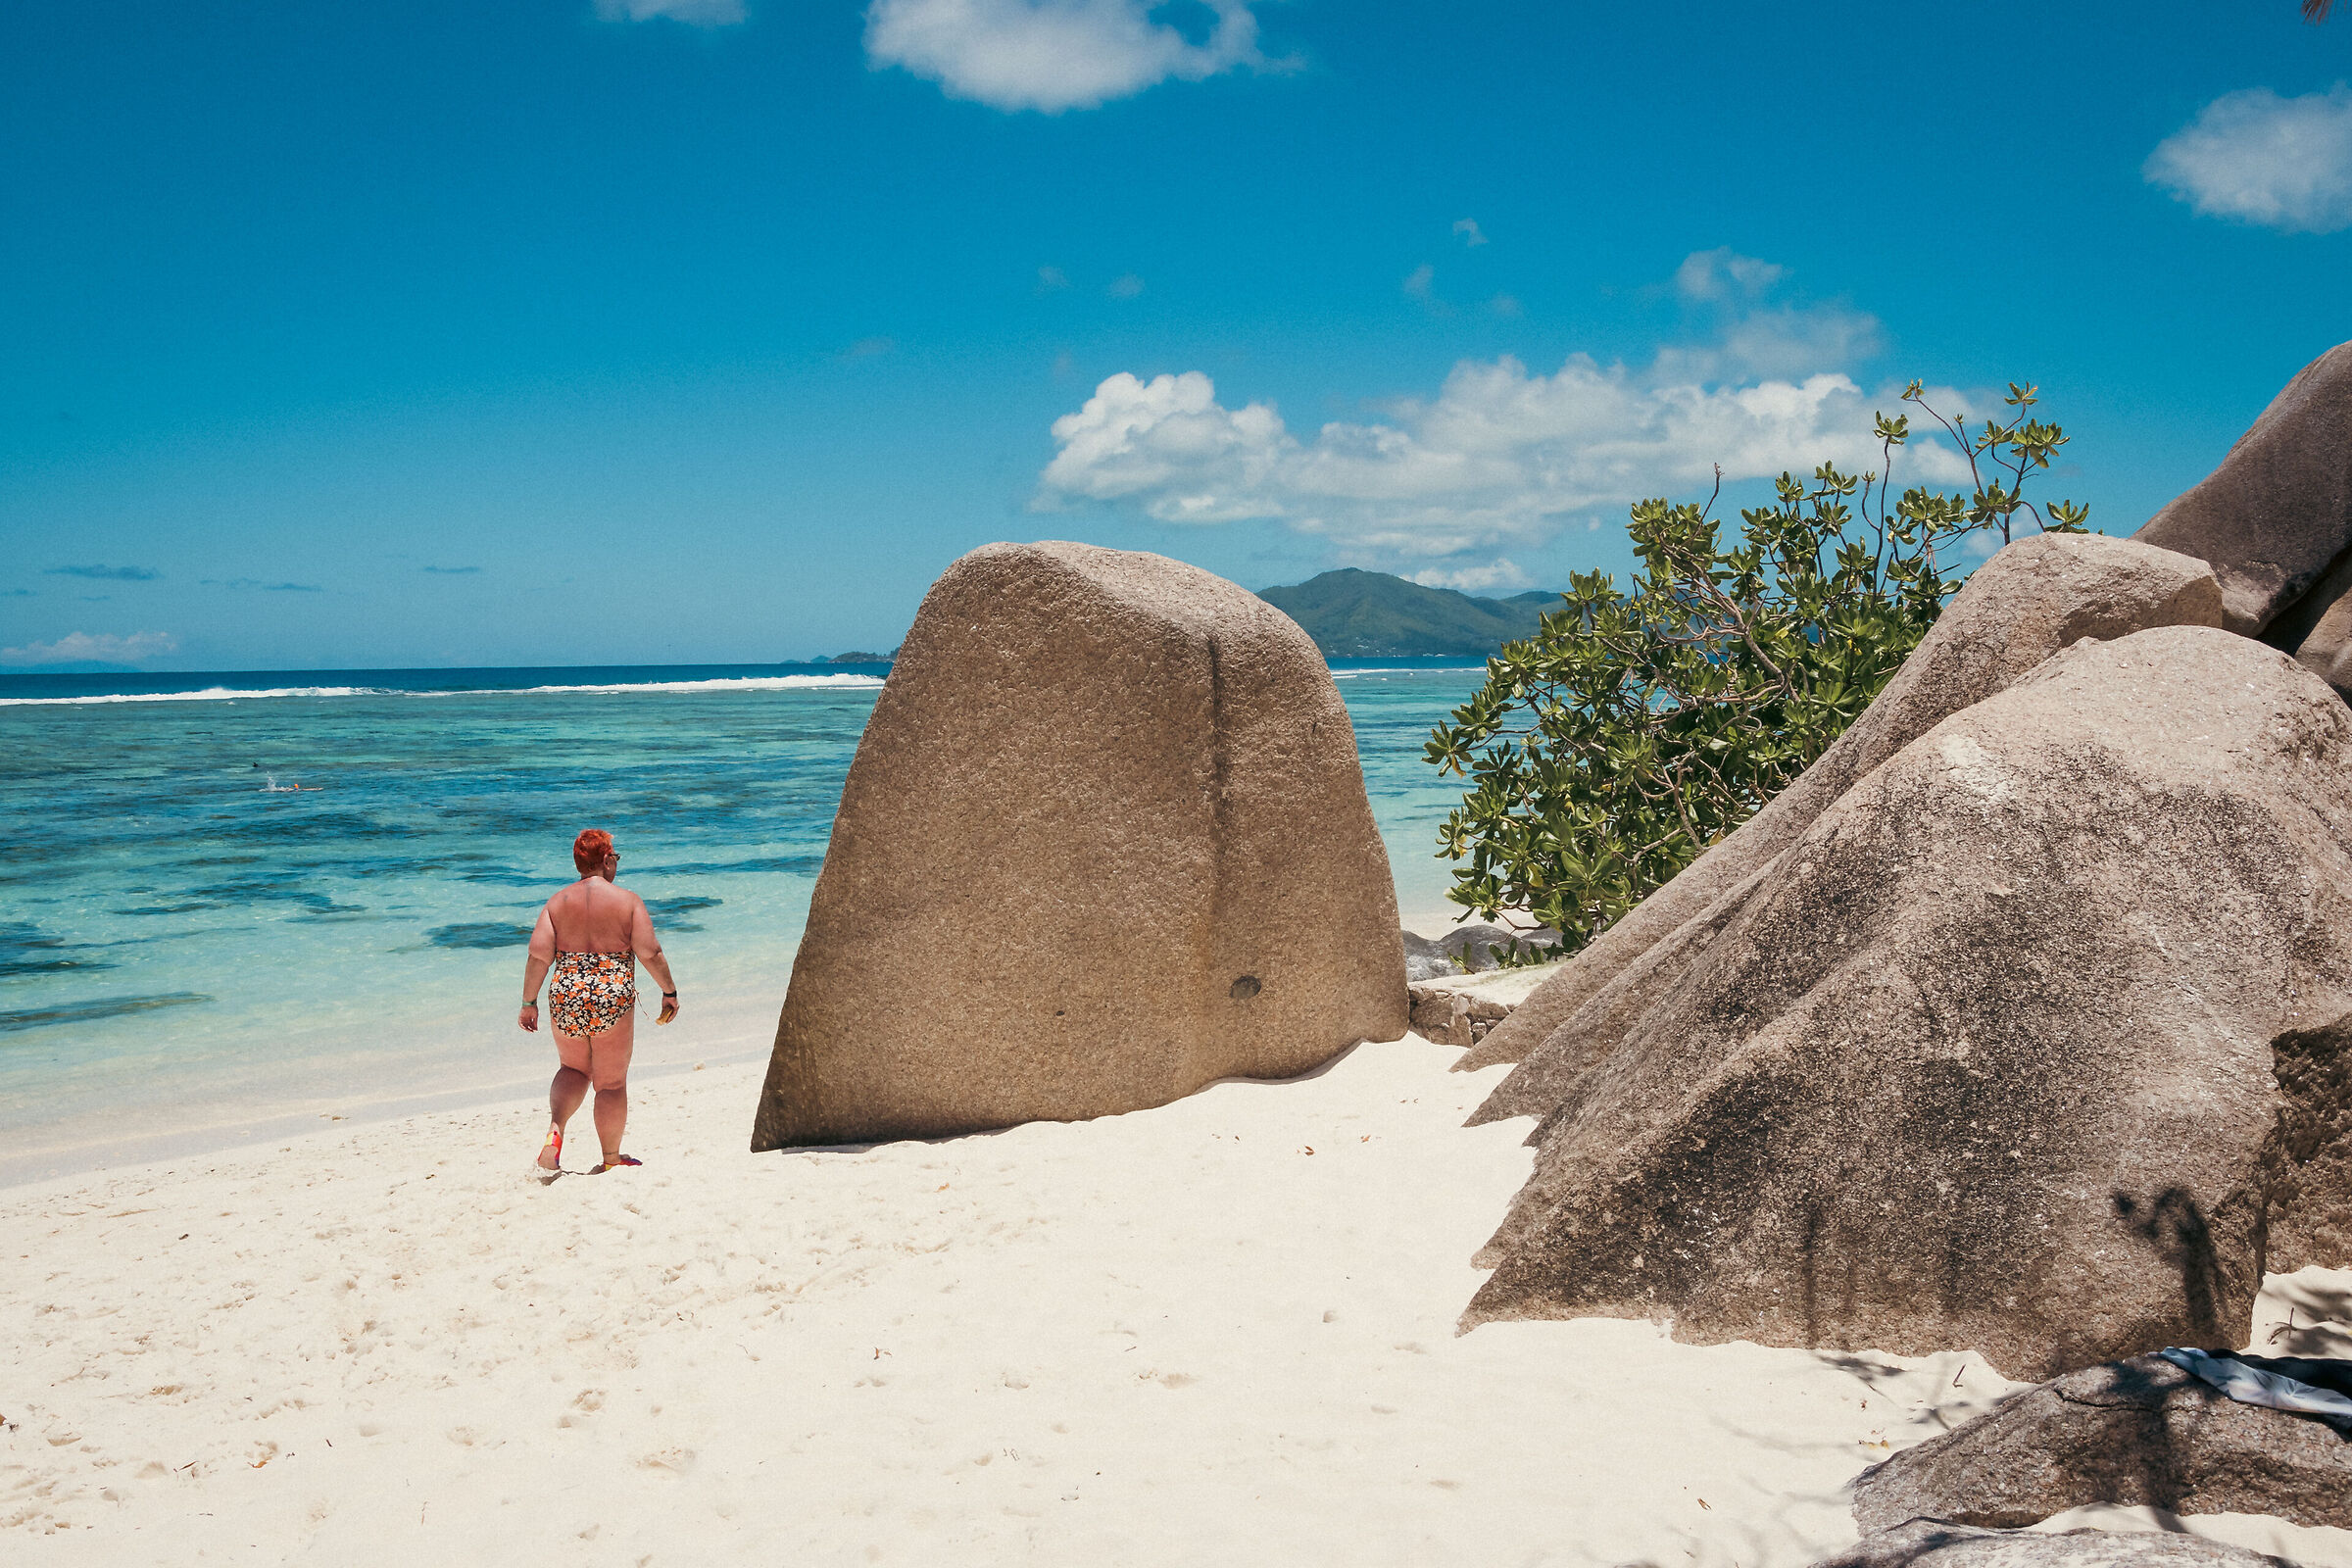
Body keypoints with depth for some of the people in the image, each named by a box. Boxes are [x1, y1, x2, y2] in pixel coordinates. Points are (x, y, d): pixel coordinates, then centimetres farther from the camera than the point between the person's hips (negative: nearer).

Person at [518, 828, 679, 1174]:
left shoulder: (558, 902, 4)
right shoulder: (628, 900, -3)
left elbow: (539, 954, -3)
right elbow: (649, 953, -9)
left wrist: (529, 1002, 3)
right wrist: (669, 991, 3)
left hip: (566, 994, 3)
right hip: (613, 999, -3)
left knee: (574, 1069, 24)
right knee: (612, 1082, 11)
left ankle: (555, 1129, -1)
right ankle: (611, 1159, 20)